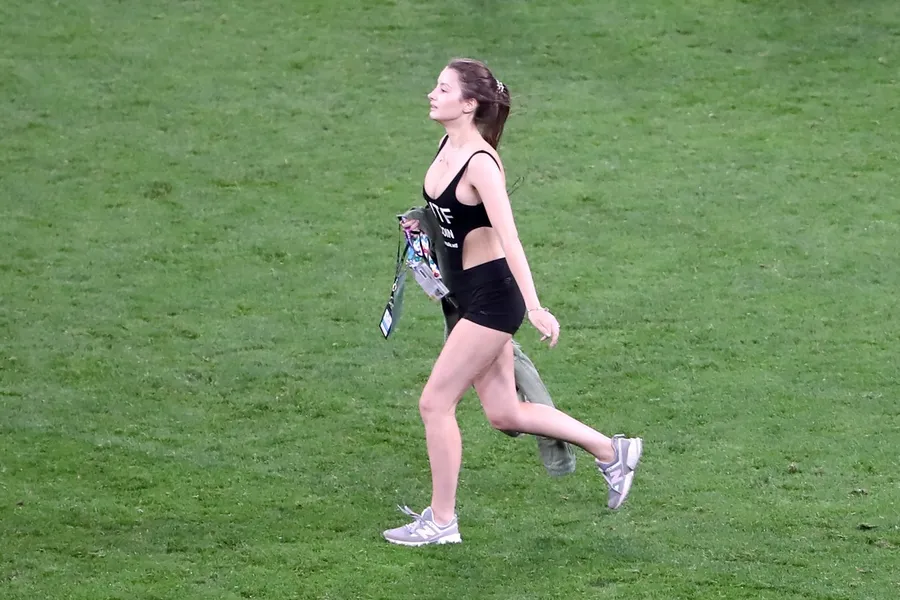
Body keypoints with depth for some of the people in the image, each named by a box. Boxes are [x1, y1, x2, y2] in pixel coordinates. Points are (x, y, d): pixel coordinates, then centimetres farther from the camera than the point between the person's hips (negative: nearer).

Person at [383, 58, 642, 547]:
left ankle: (441, 520, 9)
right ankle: (612, 452, 27)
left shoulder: (480, 164, -21)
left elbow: (509, 239, -28)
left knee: (435, 403, -3)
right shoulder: (448, 145, 4)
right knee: (504, 415, 13)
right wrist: (423, 224, 13)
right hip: (468, 295, 9)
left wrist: (534, 307, -32)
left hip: (492, 296, -9)